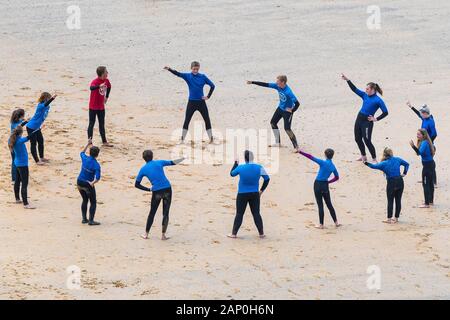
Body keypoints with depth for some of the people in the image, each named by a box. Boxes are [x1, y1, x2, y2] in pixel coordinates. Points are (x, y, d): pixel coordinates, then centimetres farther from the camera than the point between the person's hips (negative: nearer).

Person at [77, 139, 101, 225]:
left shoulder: (85, 159, -6)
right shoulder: (96, 165, -18)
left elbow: (82, 153, 20)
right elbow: (98, 177, -28)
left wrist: (88, 144, 24)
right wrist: (92, 183, -20)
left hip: (80, 182, 6)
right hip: (88, 184, -6)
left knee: (85, 200, 22)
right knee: (93, 202, 7)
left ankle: (84, 219, 24)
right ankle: (91, 220, 1)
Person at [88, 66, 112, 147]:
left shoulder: (106, 81, -1)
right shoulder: (95, 81, -22)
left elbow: (109, 87, 23)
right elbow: (91, 88, -45)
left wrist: (107, 96, 20)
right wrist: (99, 86, -62)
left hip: (101, 107, 7)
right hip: (93, 107, -7)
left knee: (102, 124, 15)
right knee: (91, 124, 0)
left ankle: (104, 142, 23)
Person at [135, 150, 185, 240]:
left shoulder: (143, 169, 6)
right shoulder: (159, 163, 7)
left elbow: (137, 184, 8)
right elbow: (172, 162, 21)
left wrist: (148, 189, 12)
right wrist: (182, 159, 39)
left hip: (156, 192, 0)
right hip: (167, 189, 0)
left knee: (152, 213, 16)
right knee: (165, 213, 8)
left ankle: (146, 234, 19)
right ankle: (163, 235, 7)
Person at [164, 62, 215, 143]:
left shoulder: (203, 77, -1)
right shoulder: (188, 76, -3)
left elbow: (212, 85, 4)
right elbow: (178, 74, -18)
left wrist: (208, 96, -3)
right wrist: (169, 69, -35)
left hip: (201, 102, 1)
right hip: (191, 102, -1)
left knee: (207, 120, 4)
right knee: (186, 121, -1)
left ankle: (211, 139, 13)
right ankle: (182, 139, 5)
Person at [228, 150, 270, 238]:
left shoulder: (240, 167, -11)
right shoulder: (259, 168, -7)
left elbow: (232, 174, 8)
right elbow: (267, 179, 3)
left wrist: (236, 163, 19)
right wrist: (262, 190, 13)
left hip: (242, 195, -1)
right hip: (255, 194, 1)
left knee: (239, 214, 6)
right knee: (256, 214, 9)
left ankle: (234, 233, 9)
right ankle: (261, 233, 12)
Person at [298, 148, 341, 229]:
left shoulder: (323, 163, -14)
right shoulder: (333, 166, 4)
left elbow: (311, 157, -16)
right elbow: (336, 177, 19)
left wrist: (300, 152, -13)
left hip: (318, 185, -5)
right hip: (325, 186, 5)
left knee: (320, 205, 1)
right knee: (329, 204, 16)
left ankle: (321, 224, 6)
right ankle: (336, 222, 20)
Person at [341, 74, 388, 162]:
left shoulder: (378, 100, -12)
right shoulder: (365, 95, 7)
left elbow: (385, 112, -11)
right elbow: (355, 89, 10)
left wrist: (376, 119, -12)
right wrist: (347, 80, 4)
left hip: (367, 121, -7)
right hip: (359, 118, 7)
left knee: (367, 141, -9)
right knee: (358, 139, 15)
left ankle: (374, 159, 1)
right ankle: (363, 157, 32)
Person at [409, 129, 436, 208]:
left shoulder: (424, 143, -20)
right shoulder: (427, 142, 8)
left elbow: (420, 152, -34)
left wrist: (413, 146, -43)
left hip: (427, 165, -10)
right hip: (431, 164, 10)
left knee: (425, 184, -5)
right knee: (430, 183, 18)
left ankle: (427, 204, -3)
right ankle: (431, 201, 29)